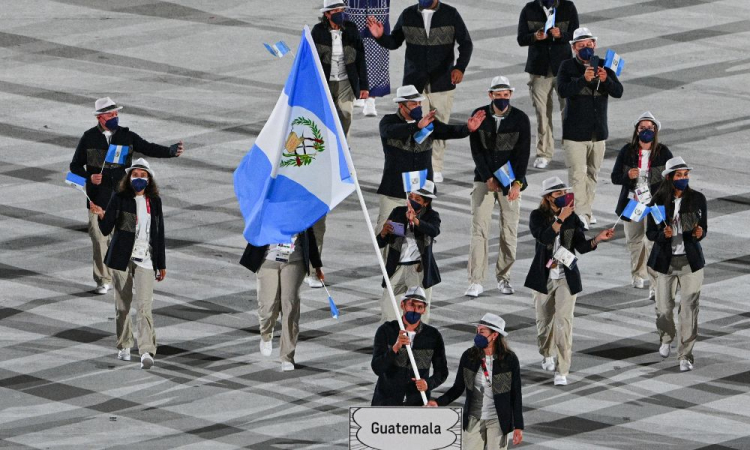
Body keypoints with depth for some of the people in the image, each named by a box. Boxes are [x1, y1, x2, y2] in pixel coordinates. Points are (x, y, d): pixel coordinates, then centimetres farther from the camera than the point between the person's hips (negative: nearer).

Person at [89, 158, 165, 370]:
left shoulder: (154, 202, 8)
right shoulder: (119, 199, 1)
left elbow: (159, 234, 13)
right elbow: (106, 230, -2)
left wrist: (162, 264, 14)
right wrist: (101, 216, -24)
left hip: (145, 259, 0)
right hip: (122, 257, 0)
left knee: (144, 305, -13)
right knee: (122, 305, 8)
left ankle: (147, 351, -22)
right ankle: (124, 346, 23)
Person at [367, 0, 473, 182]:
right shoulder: (408, 15, 3)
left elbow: (465, 43, -2)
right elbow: (394, 42, 12)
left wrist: (460, 67, -19)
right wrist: (380, 37, -10)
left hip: (442, 83, 0)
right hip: (414, 83, 0)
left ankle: (436, 169, 22)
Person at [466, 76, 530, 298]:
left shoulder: (520, 119, -4)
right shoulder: (479, 116, -3)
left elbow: (523, 153, -8)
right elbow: (476, 151, -4)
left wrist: (517, 183, -17)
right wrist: (488, 178, -13)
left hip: (510, 181, 0)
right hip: (484, 180, 0)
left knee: (510, 231, 2)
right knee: (479, 229, -8)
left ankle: (504, 277, 16)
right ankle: (476, 281, -9)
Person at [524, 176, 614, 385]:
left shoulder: (572, 217, 0)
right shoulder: (538, 216, -7)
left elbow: (581, 246, -2)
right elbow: (544, 238, -25)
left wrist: (597, 239, -19)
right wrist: (561, 218, -32)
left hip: (566, 277, 0)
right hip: (544, 276, 0)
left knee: (564, 321, -11)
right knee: (545, 319, 13)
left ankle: (562, 371, -11)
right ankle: (547, 354, 43)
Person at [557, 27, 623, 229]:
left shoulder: (604, 65, 3)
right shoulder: (567, 67, -5)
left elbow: (618, 92, -5)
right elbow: (563, 90, -21)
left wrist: (606, 80, -26)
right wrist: (583, 79, -35)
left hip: (598, 130, 4)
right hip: (575, 131, -4)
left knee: (593, 173, 14)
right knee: (577, 174, -9)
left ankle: (587, 210, 26)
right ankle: (581, 214, -9)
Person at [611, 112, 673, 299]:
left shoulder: (663, 152, -5)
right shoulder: (627, 151, -2)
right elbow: (615, 177, 0)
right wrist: (628, 176, -22)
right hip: (631, 204, 3)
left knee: (653, 243, -15)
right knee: (634, 241, 18)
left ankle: (655, 286, -16)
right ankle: (638, 275, 42)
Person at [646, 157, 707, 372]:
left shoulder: (698, 199, -4)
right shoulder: (658, 200, -7)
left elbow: (704, 228, 4)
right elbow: (650, 233, -2)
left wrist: (699, 233, -19)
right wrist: (663, 234, -23)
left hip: (690, 261, 0)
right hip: (665, 261, 0)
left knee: (689, 309, -5)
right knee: (664, 308, 8)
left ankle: (685, 355, 3)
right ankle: (666, 339, 40)